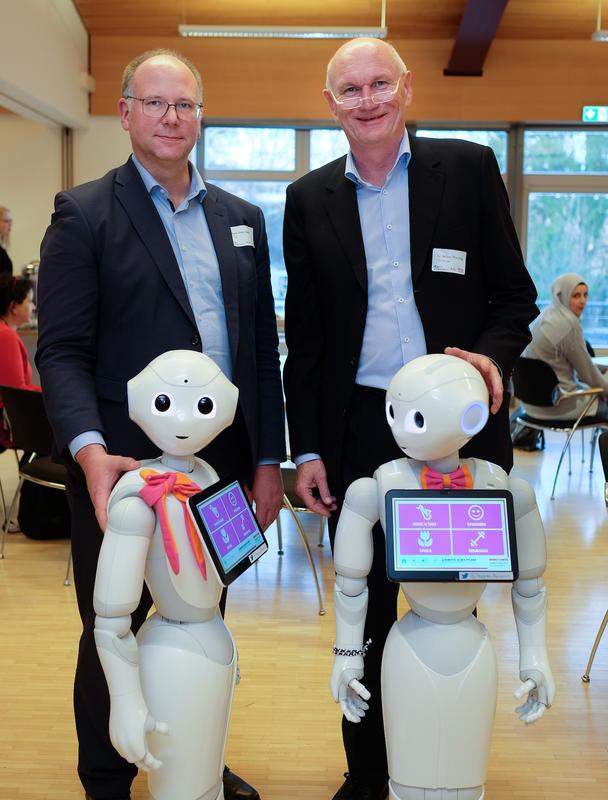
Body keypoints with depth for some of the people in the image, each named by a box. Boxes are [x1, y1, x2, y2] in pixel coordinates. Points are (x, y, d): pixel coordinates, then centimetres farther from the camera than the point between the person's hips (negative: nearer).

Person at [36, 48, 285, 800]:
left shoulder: (242, 218, 12)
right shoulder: (82, 213, -2)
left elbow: (262, 347, 11)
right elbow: (62, 349, -9)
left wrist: (268, 460, 7)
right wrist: (89, 451, -24)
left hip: (224, 463, 4)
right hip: (127, 469, -4)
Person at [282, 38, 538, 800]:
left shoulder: (469, 168, 2)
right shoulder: (310, 198, 6)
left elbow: (513, 292, 4)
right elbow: (303, 335, 7)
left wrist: (495, 353, -17)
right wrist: (306, 449, 3)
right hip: (356, 430, 2)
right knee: (366, 611, 12)